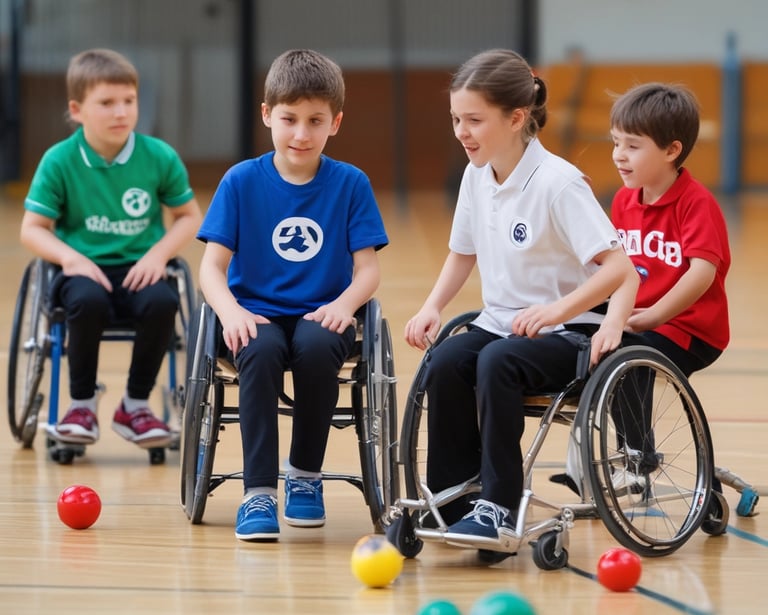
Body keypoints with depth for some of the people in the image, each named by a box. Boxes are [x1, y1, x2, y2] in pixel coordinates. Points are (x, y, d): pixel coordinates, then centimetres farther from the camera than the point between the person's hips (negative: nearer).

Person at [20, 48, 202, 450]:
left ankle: (135, 405, -7)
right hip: (84, 268, -1)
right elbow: (33, 228, -1)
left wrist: (158, 254, -9)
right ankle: (82, 404, -11)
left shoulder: (160, 157, -1)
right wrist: (70, 257, -18)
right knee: (88, 302, -36)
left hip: (140, 268, 1)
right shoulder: (59, 161, -4)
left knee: (162, 302, -32)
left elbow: (189, 216, 8)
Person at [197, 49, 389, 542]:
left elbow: (368, 268, 1)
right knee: (260, 352, -34)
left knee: (317, 347, -34)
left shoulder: (351, 184, 2)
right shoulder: (242, 181, 1)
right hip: (258, 312, 0)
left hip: (319, 315, 0)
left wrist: (344, 303, -21)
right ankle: (258, 493, -29)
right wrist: (231, 312, -22)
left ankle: (306, 476, -11)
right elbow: (212, 265, -3)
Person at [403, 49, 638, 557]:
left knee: (497, 363, -34)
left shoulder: (557, 182, -17)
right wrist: (433, 307, 2)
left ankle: (498, 507, -25)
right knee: (444, 363, -24)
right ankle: (452, 499, -14)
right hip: (500, 323, 6)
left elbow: (618, 268, -22)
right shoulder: (476, 177, 4)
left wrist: (558, 310, -34)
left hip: (566, 333, -6)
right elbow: (463, 253, 20)